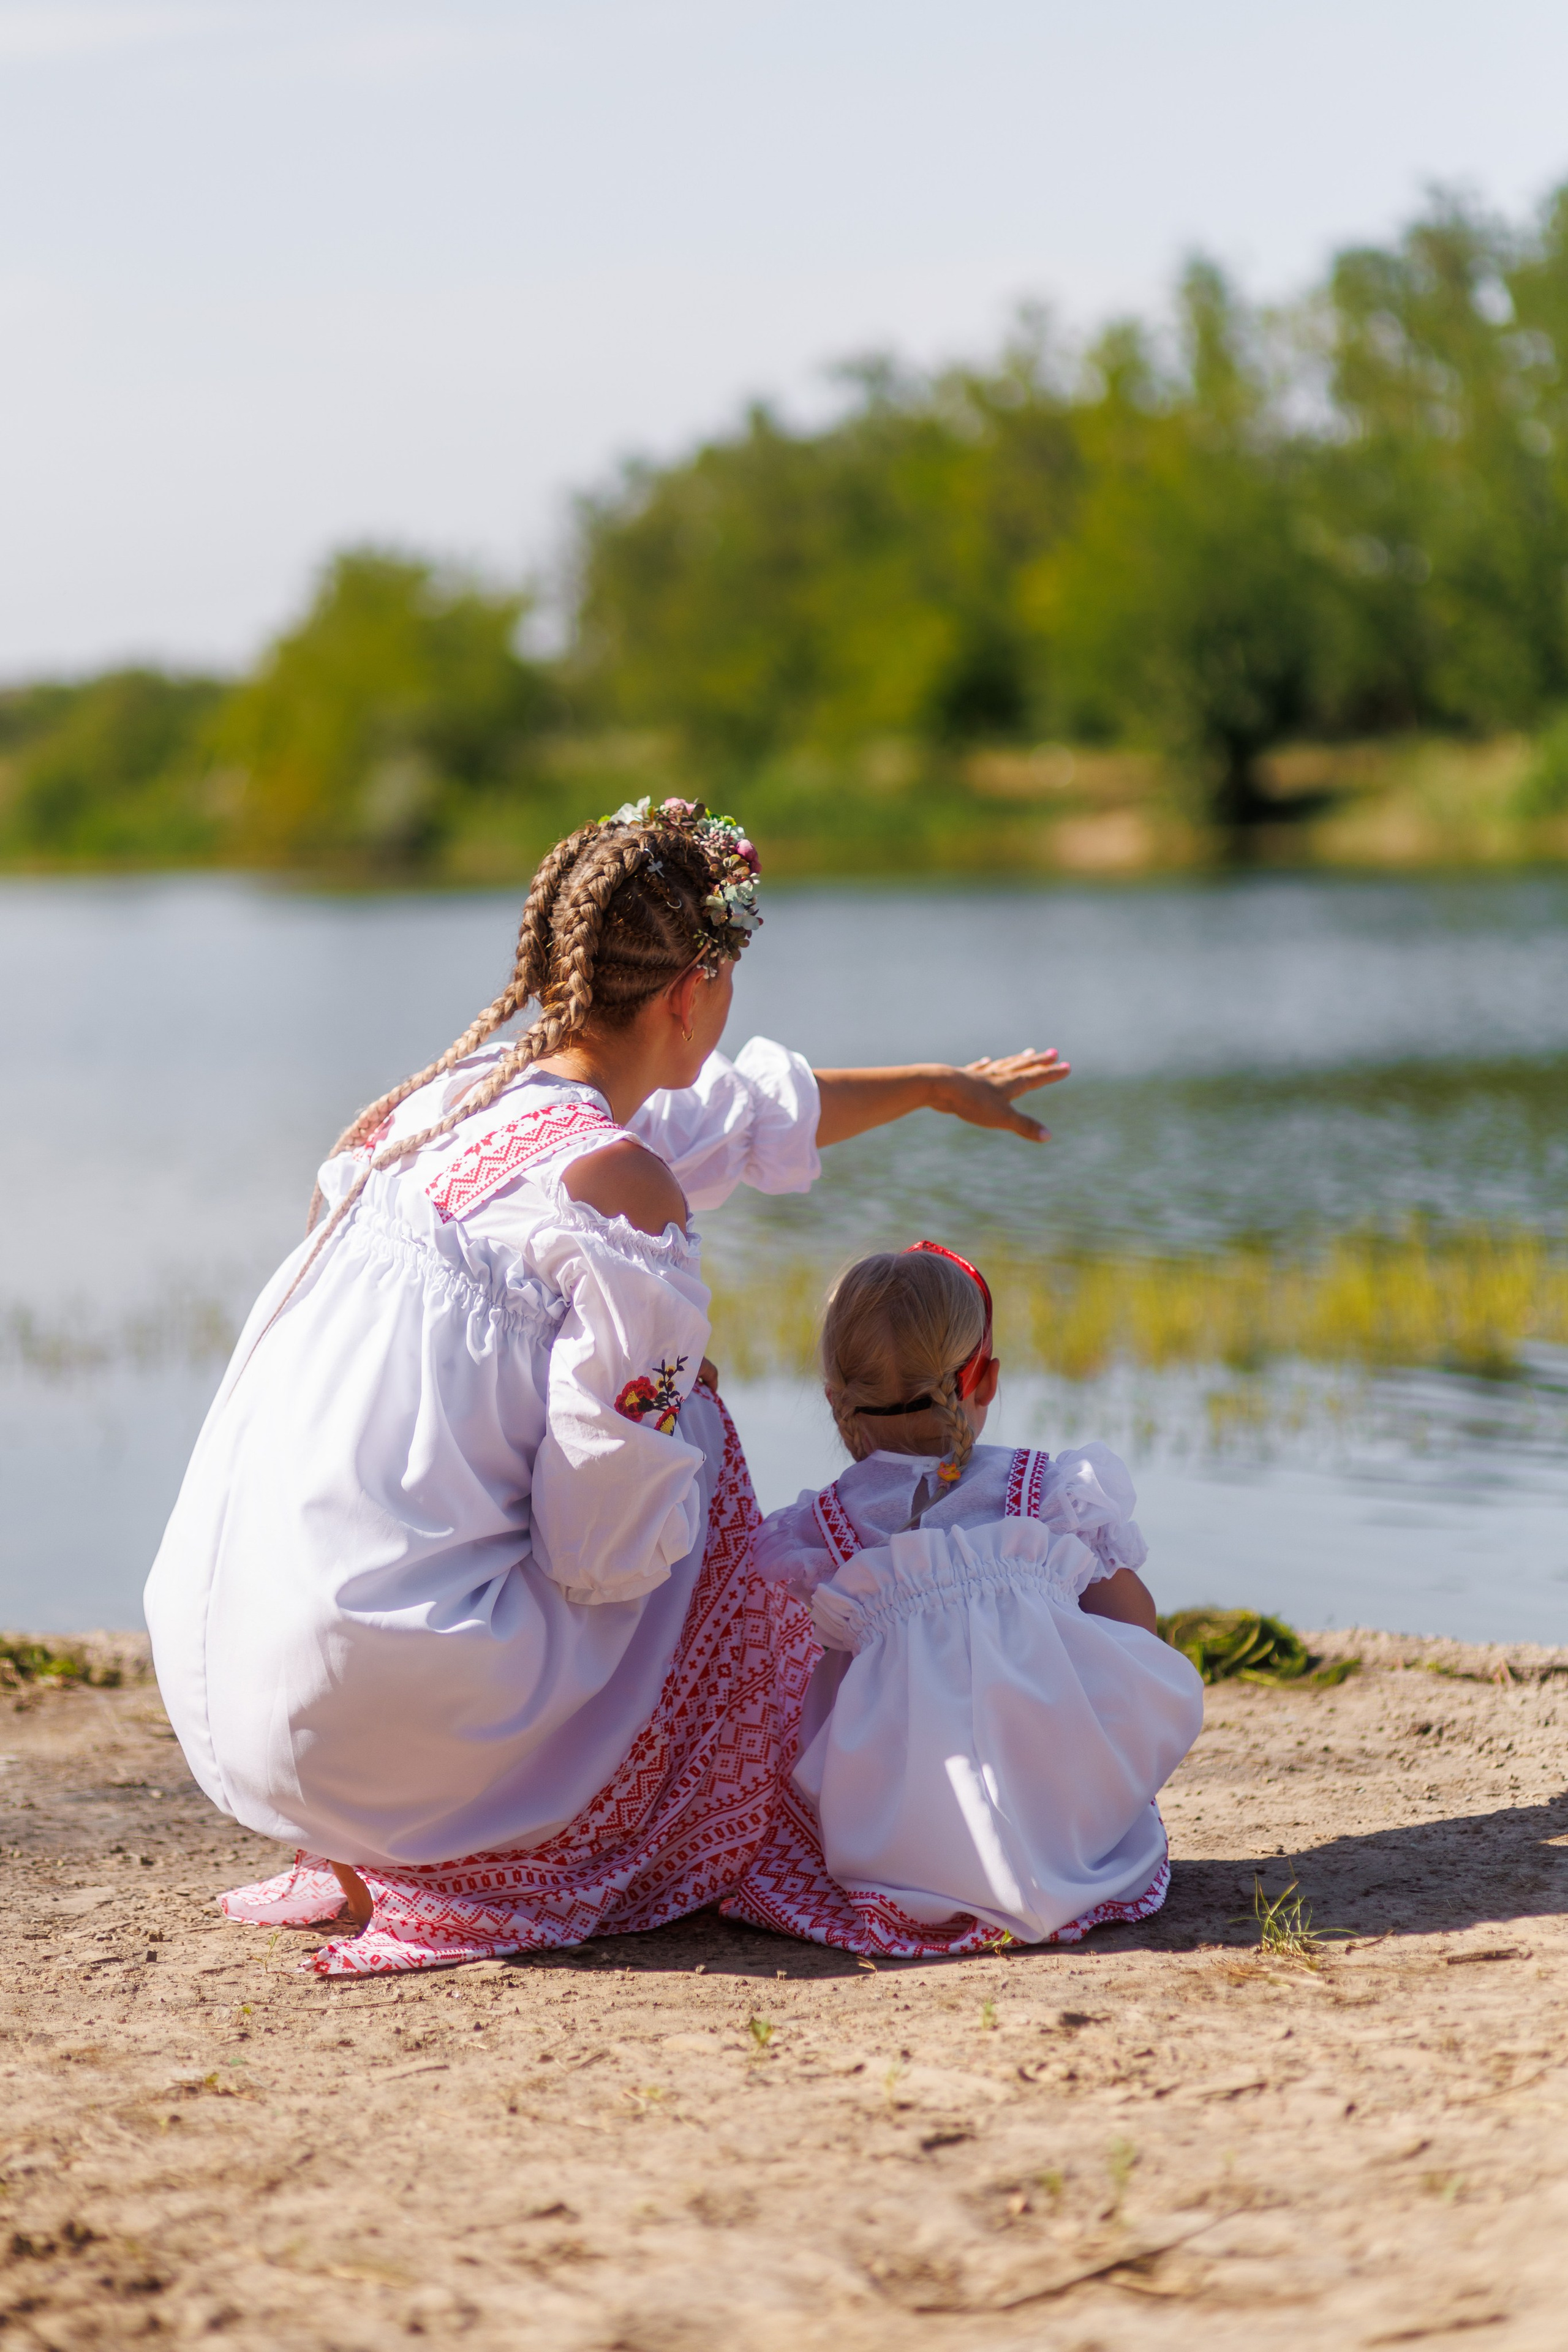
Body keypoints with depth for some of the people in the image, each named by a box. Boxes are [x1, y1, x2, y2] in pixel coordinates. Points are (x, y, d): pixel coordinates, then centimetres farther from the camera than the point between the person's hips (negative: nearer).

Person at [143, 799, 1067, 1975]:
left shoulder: (455, 1095, 12)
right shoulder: (622, 1190, -12)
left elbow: (755, 1114, 31)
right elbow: (607, 1550, -12)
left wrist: (939, 1085, 45)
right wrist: (676, 1433, 9)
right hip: (398, 1694, -8)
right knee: (696, 1440, 13)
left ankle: (364, 1857, 24)